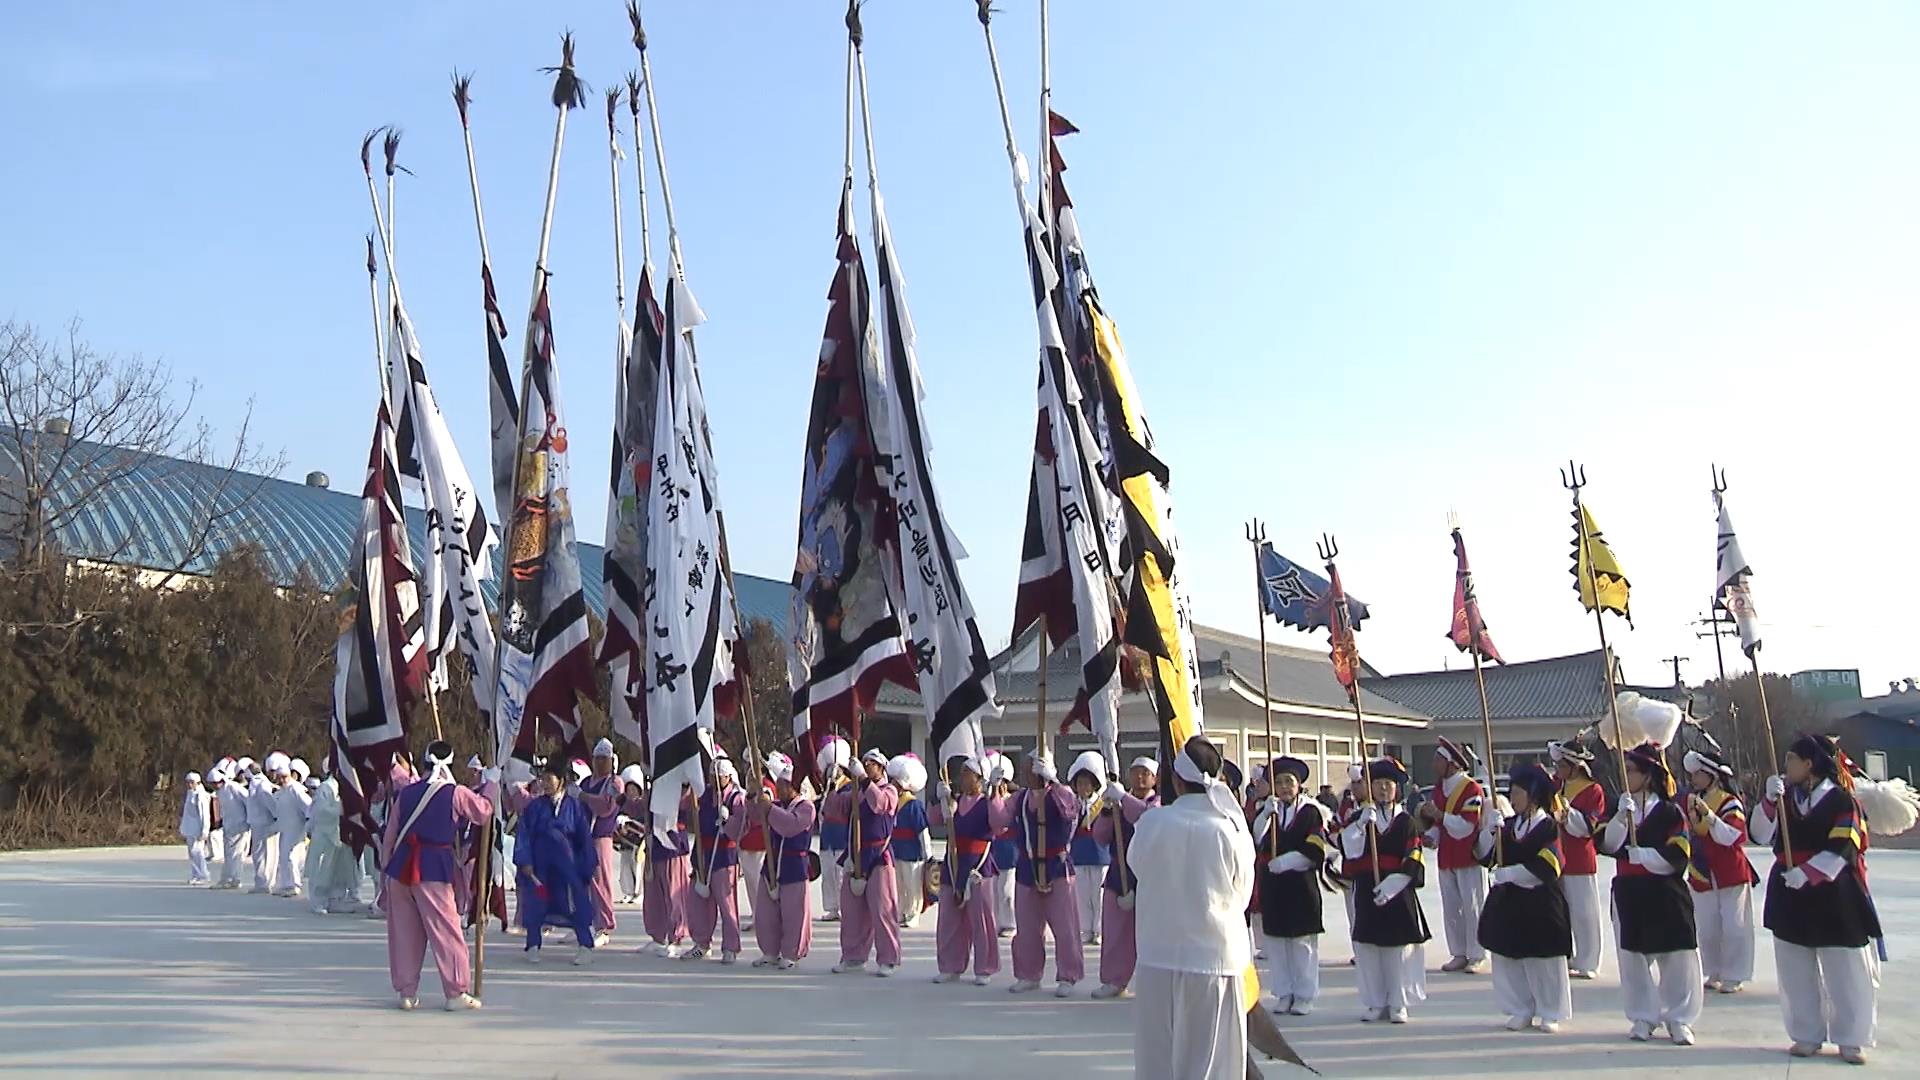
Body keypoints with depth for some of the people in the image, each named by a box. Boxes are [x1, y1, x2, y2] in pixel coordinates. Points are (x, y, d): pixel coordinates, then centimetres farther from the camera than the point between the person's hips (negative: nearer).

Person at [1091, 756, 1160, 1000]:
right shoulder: (1120, 803, 13)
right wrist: (1108, 810, -8)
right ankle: (1114, 980, 18)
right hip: (1118, 873, 5)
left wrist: (1122, 797, -26)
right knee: (1116, 933, 8)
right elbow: (1100, 836, 6)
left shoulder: (1159, 803, 0)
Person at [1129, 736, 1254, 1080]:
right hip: (1216, 958, -1)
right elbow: (1242, 895, 0)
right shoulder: (1232, 830, -12)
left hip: (1159, 956, 1)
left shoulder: (1151, 822, -10)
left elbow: (1135, 863, 8)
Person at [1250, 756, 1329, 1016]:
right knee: (1278, 941, 7)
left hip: (1301, 883, -3)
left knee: (1303, 943, 1)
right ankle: (1283, 995, 15)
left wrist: (1288, 860, -17)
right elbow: (1256, 840, -6)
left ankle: (1304, 997, 9)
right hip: (1273, 885, 3)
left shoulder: (1310, 811, -1)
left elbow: (1315, 850, -7)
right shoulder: (1267, 810, 9)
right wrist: (1266, 814, -19)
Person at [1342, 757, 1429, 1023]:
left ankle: (1397, 1004, 13)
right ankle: (1375, 1003, 14)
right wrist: (1362, 823, -21)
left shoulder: (1405, 821, 4)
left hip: (1398, 892, -1)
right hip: (1366, 890, 1)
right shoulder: (1359, 818, 7)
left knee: (1400, 948, 1)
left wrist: (1392, 884, -15)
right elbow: (1350, 850, -8)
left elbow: (1413, 860, -4)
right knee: (1369, 947, 4)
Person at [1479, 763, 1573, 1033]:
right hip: (1508, 902, 6)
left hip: (1540, 902, -6)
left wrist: (1509, 873, -16)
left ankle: (1551, 1013, 15)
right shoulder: (1509, 825, 9)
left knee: (1544, 960, 2)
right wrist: (1489, 830, -10)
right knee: (1508, 958, 7)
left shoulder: (1548, 826, -8)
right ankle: (1520, 1010, 18)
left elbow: (1546, 866, -17)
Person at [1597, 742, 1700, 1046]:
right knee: (1633, 957, 9)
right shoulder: (1619, 808, 8)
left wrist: (1641, 854, -17)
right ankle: (1643, 1018, 20)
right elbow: (1607, 844, -5)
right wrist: (1621, 817, -18)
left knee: (1676, 958, 0)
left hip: (1665, 895, -4)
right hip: (1628, 894, 4)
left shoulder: (1670, 812, -5)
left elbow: (1677, 855, -11)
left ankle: (1679, 1019, 13)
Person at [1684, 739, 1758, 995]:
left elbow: (1731, 836, -24)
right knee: (1707, 929, 8)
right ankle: (1714, 974, 21)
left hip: (1731, 875, -5)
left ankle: (1734, 977, 10)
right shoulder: (1690, 802, 7)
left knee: (1733, 928, -1)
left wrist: (1709, 815, -32)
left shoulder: (1730, 803, -11)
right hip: (1701, 876, 5)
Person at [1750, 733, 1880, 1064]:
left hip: (1833, 897, -5)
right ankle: (1807, 1036, 18)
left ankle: (1850, 1039, 12)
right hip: (1790, 896, 5)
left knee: (1844, 969, 1)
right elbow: (1762, 835, 0)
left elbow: (1843, 849, -14)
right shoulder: (1785, 797, 7)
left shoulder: (1841, 800, -8)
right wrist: (1770, 800, -12)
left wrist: (1806, 873, -21)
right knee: (1796, 970, 9)